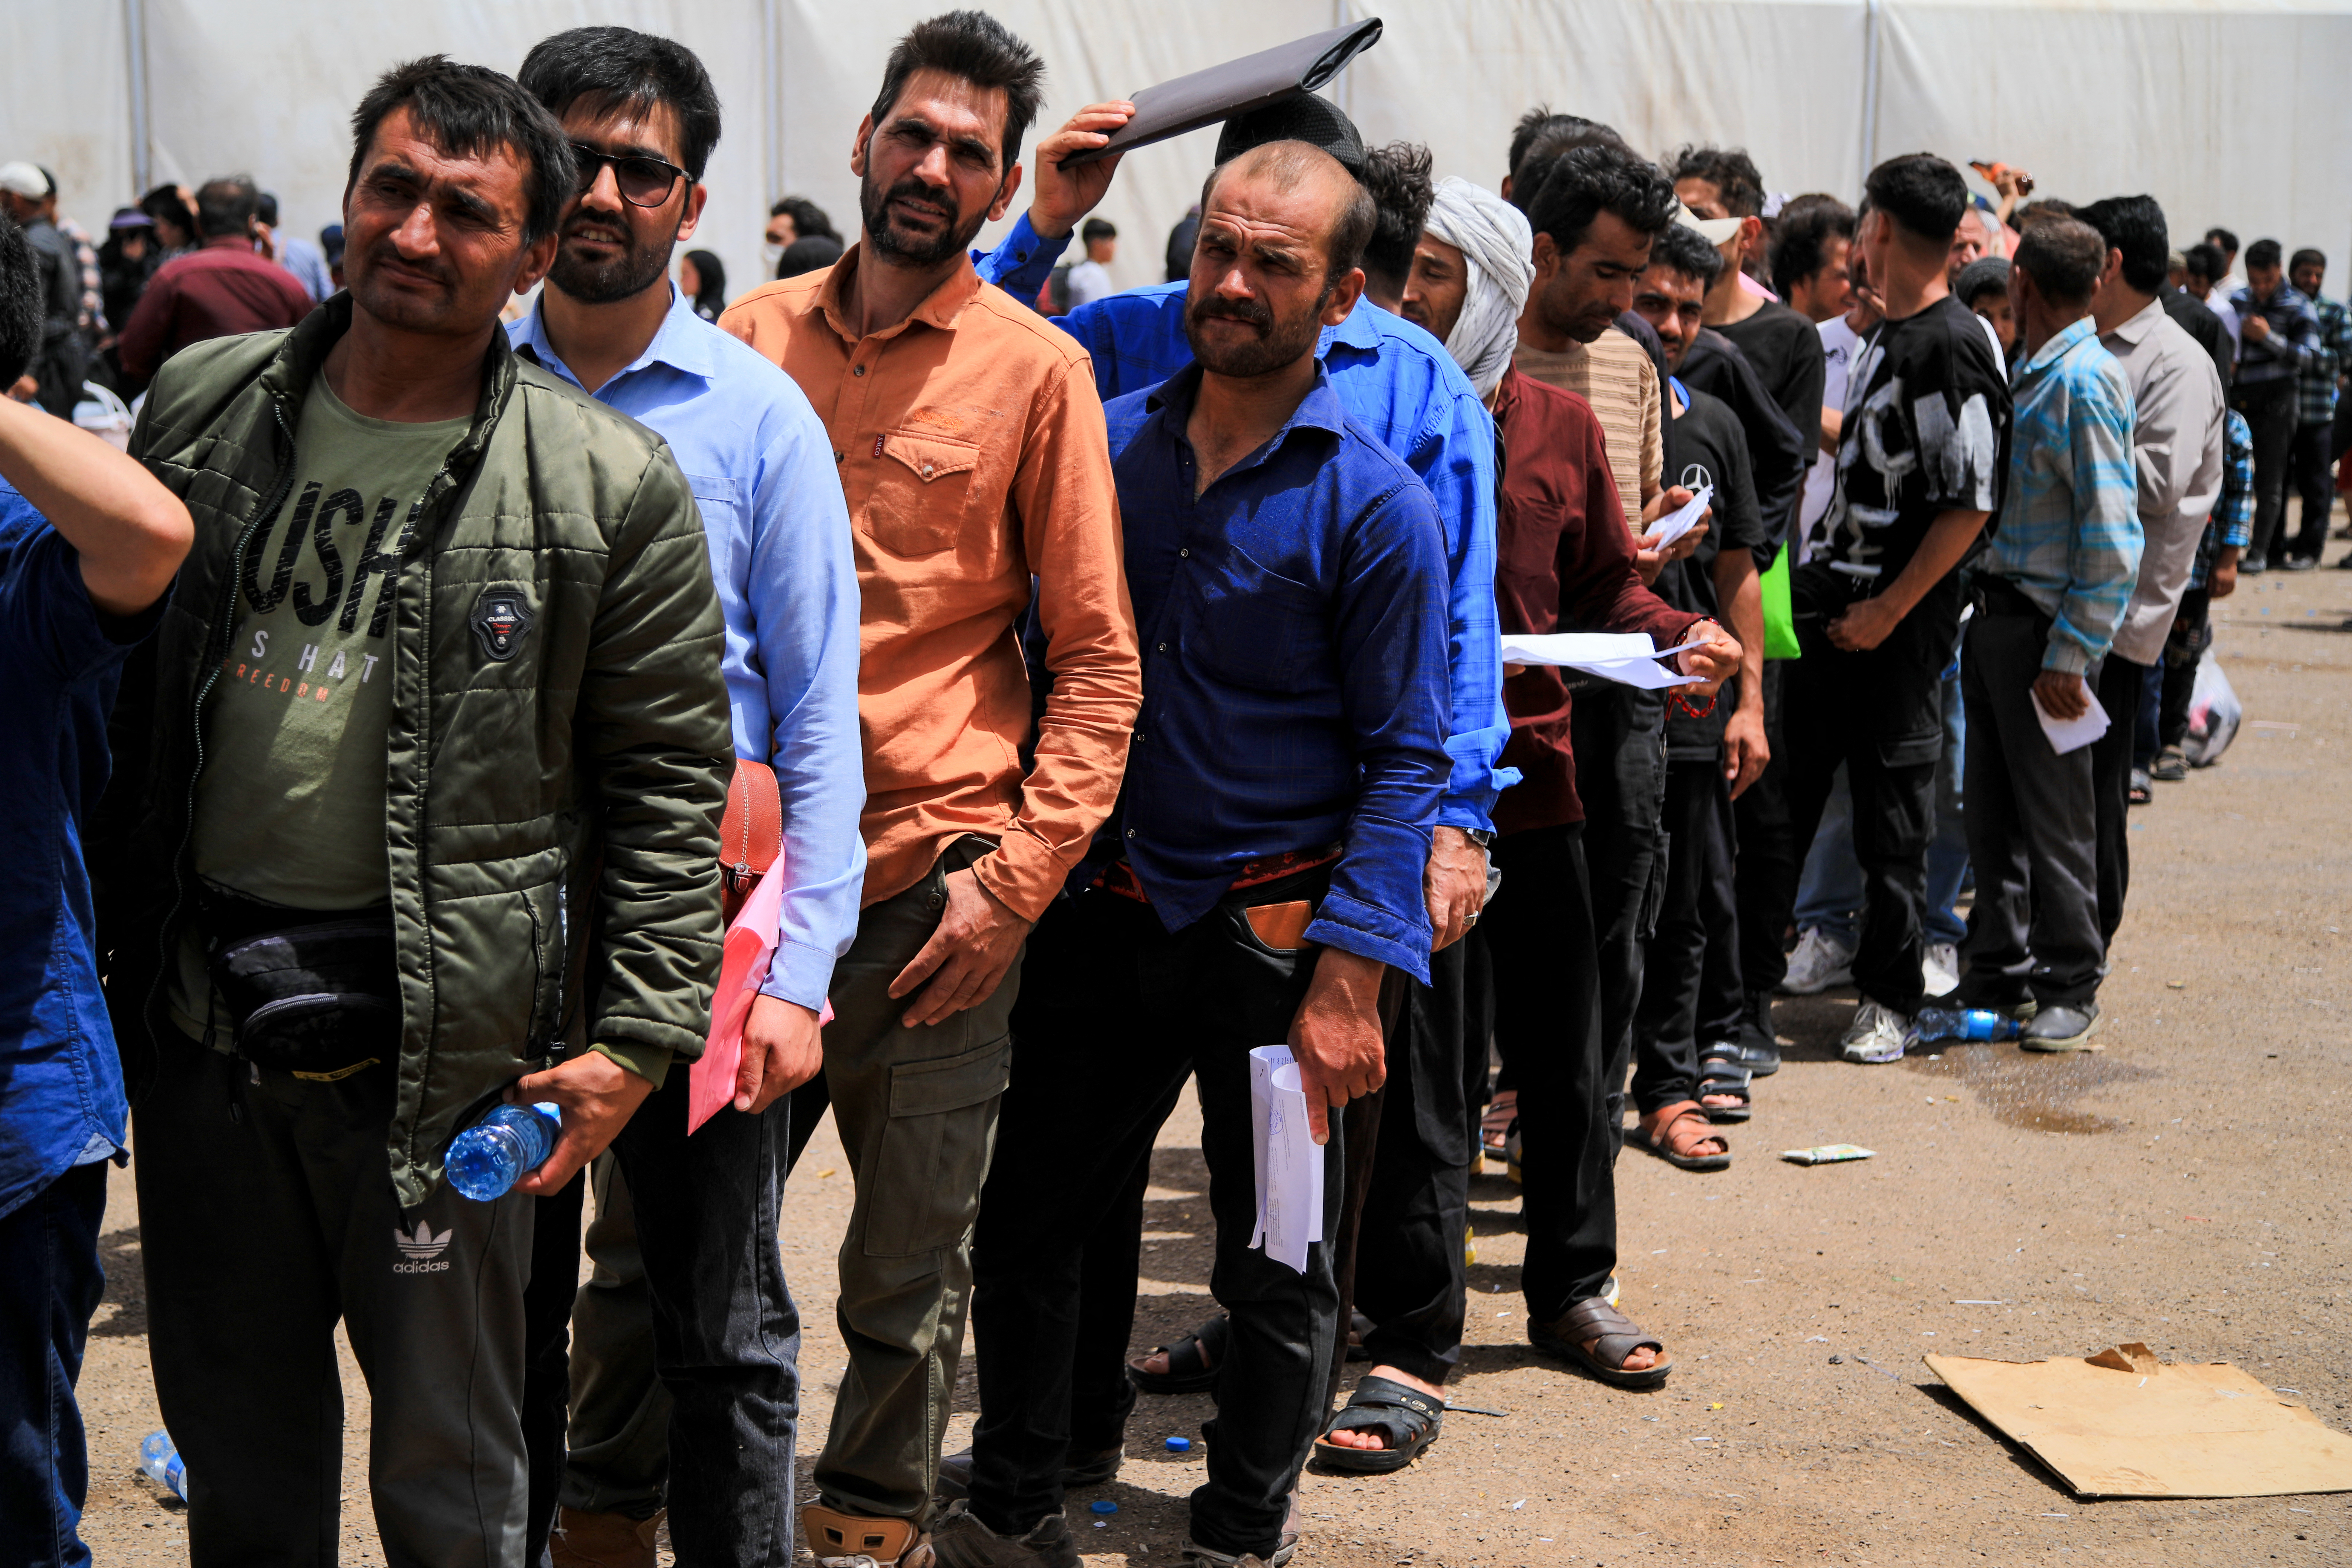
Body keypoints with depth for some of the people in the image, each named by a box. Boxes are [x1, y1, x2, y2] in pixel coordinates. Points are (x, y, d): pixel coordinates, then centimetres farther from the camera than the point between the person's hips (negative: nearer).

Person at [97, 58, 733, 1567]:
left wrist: (637, 1037, -9)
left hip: (439, 1039, -4)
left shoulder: (614, 486, -8)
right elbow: (117, 679, 12)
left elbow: (672, 779, -5)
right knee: (235, 1439, 19)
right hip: (198, 1006, 4)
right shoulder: (198, 405, 4)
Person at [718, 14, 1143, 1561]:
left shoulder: (1037, 369, -1)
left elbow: (1098, 658, -2)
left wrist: (1013, 880, -11)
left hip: (932, 883, -2)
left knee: (910, 1271, 9)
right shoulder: (754, 333, 8)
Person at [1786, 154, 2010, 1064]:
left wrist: (1888, 611, -18)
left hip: (1896, 622, -8)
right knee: (1781, 793, 12)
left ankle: (1888, 998, 14)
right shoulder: (1887, 337, 12)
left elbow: (1970, 503, -19)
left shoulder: (1952, 347, -16)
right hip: (1828, 600, 8)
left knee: (1892, 815, 2)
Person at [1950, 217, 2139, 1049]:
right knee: (1992, 807, 14)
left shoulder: (2086, 381, -16)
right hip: (1994, 613, 8)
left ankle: (2071, 988, 15)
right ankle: (1999, 972, 26)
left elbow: (2114, 540, -19)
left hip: (2043, 626, -8)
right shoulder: (2030, 374, 11)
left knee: (2055, 815, 3)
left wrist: (2072, 655, -20)